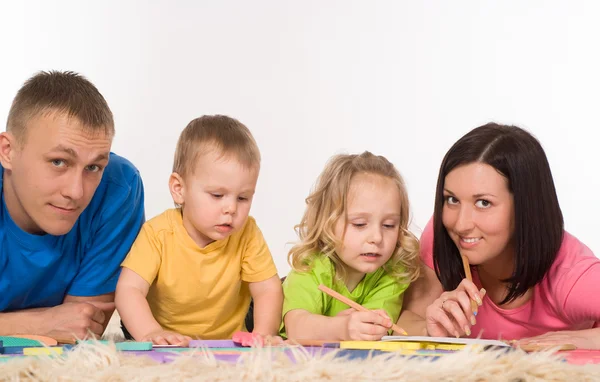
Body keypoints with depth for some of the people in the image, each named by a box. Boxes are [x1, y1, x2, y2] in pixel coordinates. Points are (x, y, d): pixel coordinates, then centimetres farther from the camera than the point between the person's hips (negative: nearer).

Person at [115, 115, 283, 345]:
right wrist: (151, 333, -41)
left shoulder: (247, 234, -9)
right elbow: (129, 290, -23)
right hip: (165, 352, -2)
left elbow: (268, 290, -9)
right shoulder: (159, 233, -15)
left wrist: (262, 335, -28)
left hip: (227, 351, 3)